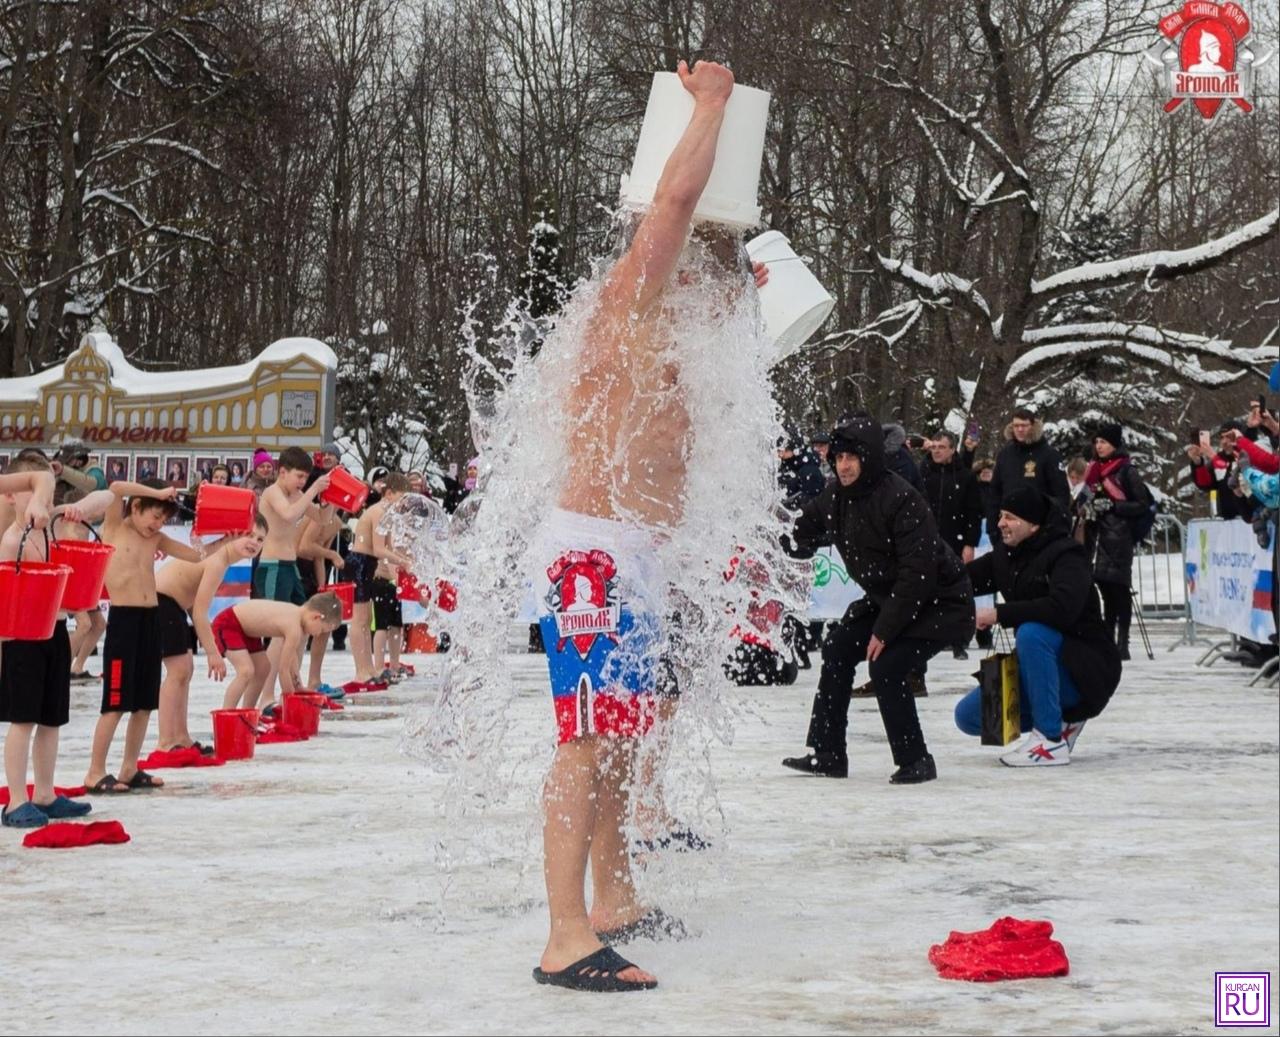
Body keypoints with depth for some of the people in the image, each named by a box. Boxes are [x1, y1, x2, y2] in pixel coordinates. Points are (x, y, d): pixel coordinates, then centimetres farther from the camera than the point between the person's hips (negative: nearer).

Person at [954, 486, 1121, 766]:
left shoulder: (1066, 554, -19)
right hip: (1038, 670, 8)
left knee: (1031, 632, -36)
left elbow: (1062, 608, -36)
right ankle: (1061, 719, 10)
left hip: (1087, 669, -8)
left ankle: (1051, 741, -27)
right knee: (968, 715, -2)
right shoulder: (1005, 556, 5)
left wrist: (1000, 614, -31)